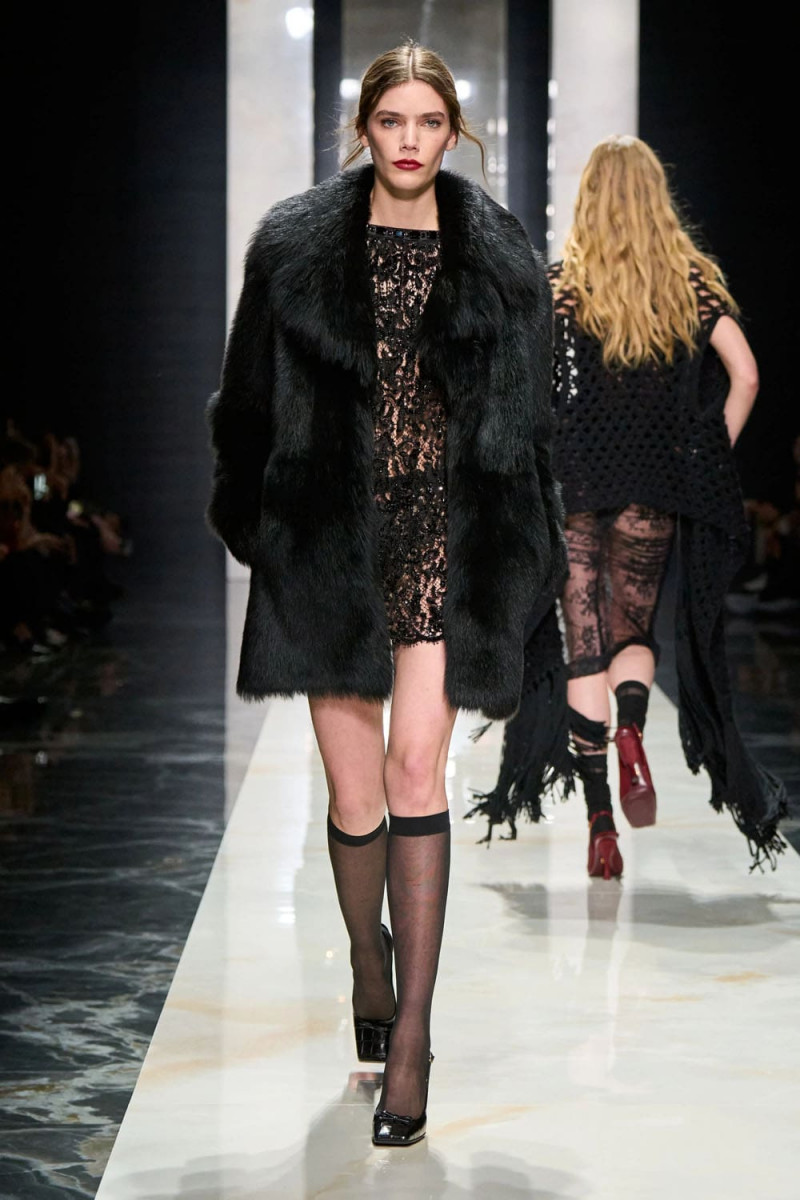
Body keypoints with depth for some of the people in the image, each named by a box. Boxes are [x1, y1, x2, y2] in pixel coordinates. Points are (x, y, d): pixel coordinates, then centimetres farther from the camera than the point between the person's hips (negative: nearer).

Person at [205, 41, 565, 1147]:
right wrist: (255, 526, 8)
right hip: (330, 541, 1)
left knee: (416, 770, -12)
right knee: (356, 794, 3)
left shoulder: (497, 260, 5)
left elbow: (529, 418, 9)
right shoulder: (297, 249, 3)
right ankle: (370, 966, 32)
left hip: (447, 536, -1)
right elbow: (254, 397, 9)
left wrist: (525, 553, 7)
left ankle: (409, 1035, -8)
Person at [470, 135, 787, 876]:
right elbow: (744, 377, -3)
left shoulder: (560, 282, -1)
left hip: (572, 485, -1)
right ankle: (630, 730, -17)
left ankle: (600, 823, -1)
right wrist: (710, 455, 7)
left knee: (583, 646, 5)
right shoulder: (693, 280, 3)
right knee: (635, 630, 17)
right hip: (655, 490, 1)